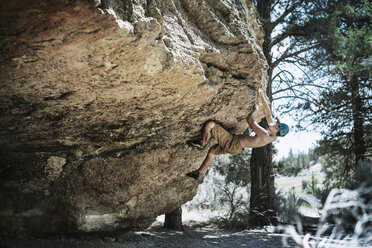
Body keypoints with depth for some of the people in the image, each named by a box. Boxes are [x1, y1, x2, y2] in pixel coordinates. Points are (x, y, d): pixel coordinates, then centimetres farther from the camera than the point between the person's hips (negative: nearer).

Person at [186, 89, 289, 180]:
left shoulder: (264, 135, -31)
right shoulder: (272, 135, -4)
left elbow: (250, 120, -28)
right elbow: (268, 114, 6)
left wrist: (255, 109, -10)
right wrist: (262, 98, 6)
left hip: (232, 143, -10)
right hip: (237, 148, 10)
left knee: (210, 124, -14)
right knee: (212, 151, 27)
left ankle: (201, 145, 7)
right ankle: (199, 172, 35)